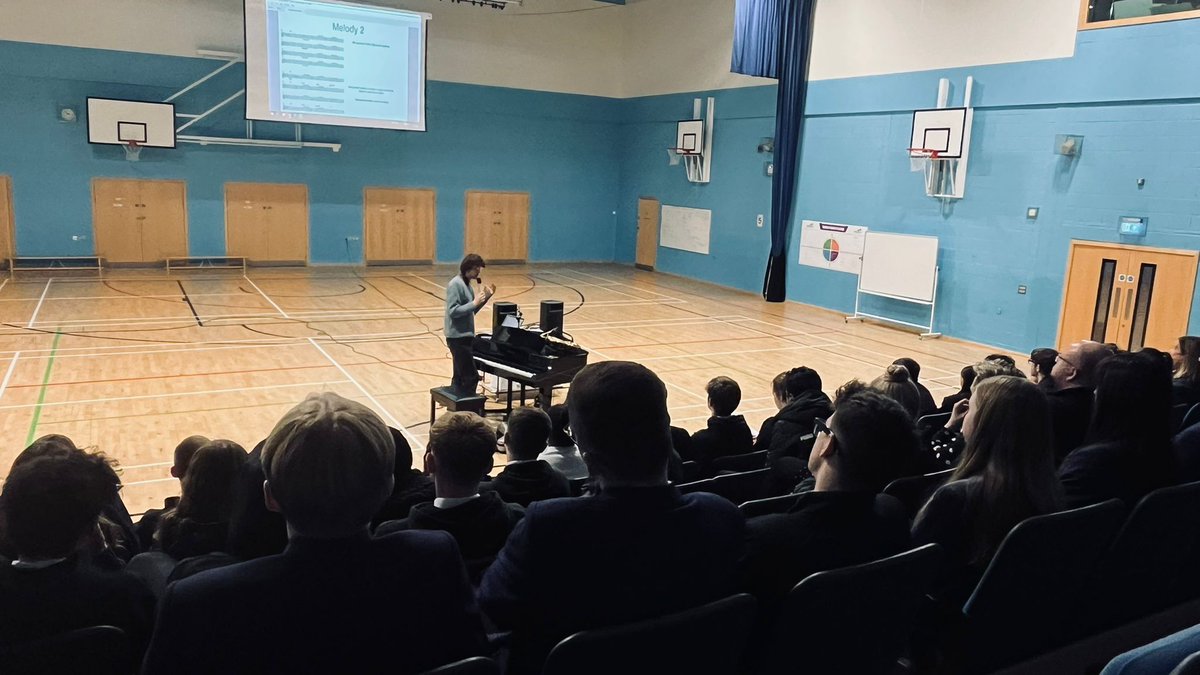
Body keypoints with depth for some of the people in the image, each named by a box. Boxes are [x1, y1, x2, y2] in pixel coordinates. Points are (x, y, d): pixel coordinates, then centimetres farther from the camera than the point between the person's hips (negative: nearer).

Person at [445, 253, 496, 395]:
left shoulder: (466, 283, 13)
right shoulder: (455, 284, -15)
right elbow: (453, 311, -22)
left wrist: (486, 297, 8)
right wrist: (474, 302, -22)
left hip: (464, 336, 10)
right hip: (458, 337, -10)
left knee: (460, 376, 14)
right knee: (471, 376, -10)